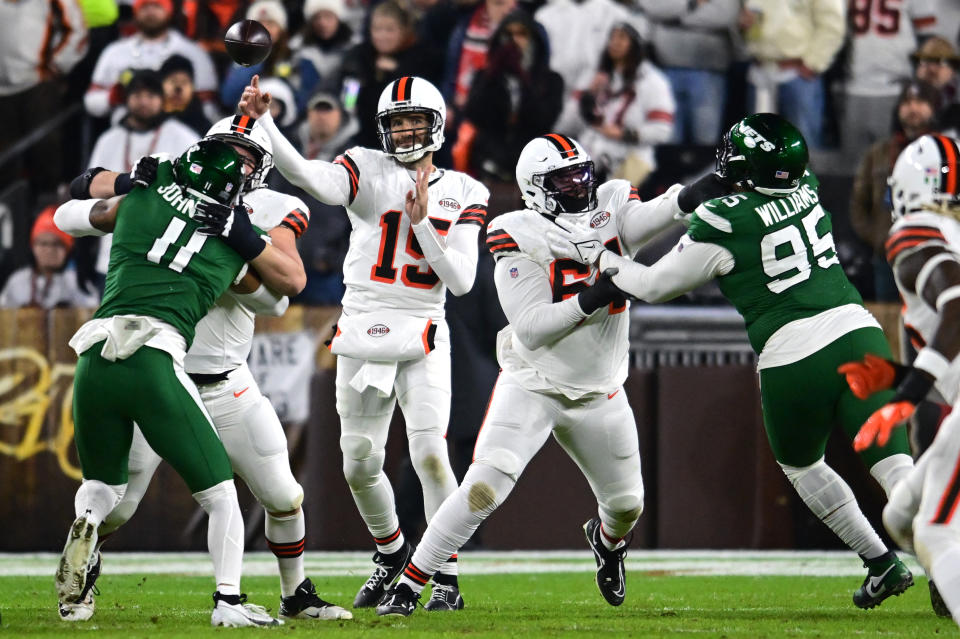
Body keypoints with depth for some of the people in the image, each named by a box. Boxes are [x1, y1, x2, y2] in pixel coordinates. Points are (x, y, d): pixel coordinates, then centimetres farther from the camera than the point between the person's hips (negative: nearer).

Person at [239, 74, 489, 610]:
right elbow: (310, 177, -22)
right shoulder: (368, 171, -1)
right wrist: (263, 123, -36)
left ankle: (447, 578, -1)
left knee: (430, 455, -14)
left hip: (423, 334, -1)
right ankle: (391, 552, 33)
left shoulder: (463, 194, 4)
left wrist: (422, 221, -14)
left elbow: (461, 280, -4)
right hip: (363, 331, 1)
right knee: (360, 465, 5)